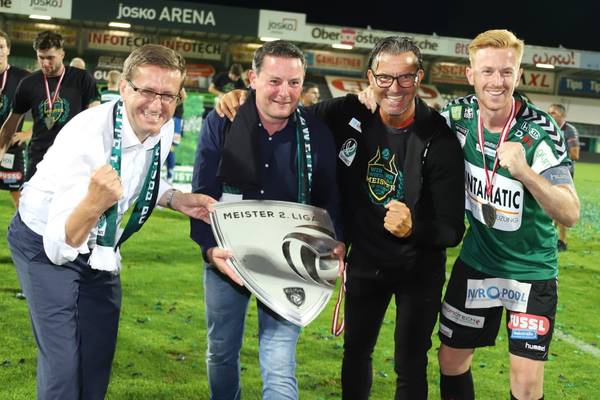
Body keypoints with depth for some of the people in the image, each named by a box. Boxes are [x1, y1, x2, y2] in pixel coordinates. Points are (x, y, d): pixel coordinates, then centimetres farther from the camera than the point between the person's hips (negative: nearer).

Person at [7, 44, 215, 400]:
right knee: (62, 363, -11)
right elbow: (59, 247, -40)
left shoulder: (164, 129, -13)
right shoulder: (87, 137, -35)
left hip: (99, 245, 7)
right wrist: (93, 204, -59)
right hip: (45, 244, -6)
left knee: (100, 359, 13)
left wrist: (176, 199, -8)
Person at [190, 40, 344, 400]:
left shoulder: (317, 133, -5)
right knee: (221, 352, 18)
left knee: (280, 367, -9)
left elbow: (329, 199, 2)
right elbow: (202, 194, -7)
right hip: (227, 257, 1)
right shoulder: (222, 123, -8)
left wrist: (335, 245, -12)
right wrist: (211, 248, -21)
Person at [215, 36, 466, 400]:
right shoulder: (351, 114, -14)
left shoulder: (439, 141, -24)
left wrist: (413, 228, -43)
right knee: (356, 350, 19)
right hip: (364, 261, 4)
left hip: (418, 270, -4)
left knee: (409, 364, 5)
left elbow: (452, 230, -23)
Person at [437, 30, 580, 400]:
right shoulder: (460, 115, -10)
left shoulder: (540, 131, -21)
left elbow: (570, 214, -26)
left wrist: (525, 172, -41)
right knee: (452, 361, 11)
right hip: (476, 262, 4)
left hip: (532, 270, -3)